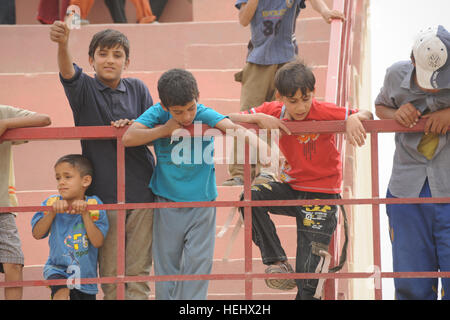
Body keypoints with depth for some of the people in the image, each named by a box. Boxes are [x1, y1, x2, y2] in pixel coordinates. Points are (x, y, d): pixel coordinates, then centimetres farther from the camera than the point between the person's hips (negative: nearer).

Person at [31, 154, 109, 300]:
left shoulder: (93, 205, -9)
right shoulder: (51, 203, -4)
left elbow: (98, 242, -17)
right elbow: (37, 234, -11)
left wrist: (85, 213, -26)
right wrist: (53, 212, -23)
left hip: (85, 272, 1)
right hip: (57, 268, -1)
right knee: (61, 291, -31)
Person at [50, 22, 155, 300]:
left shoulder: (137, 89, 7)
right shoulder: (85, 88, 0)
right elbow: (67, 72, -22)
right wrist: (62, 44, -44)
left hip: (141, 190, 2)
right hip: (103, 192, -1)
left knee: (138, 269, 4)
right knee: (110, 270, 2)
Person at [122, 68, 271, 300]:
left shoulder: (205, 115, -12)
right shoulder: (158, 114, -7)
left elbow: (234, 128, -28)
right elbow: (128, 138, -19)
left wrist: (257, 146, -47)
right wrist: (166, 129, -19)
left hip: (201, 202, -1)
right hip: (167, 203, 1)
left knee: (198, 263, -2)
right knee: (166, 264, 9)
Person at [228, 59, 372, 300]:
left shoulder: (323, 112, -16)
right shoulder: (274, 112, -4)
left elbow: (367, 115, -15)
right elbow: (231, 119, -6)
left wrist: (353, 118, -38)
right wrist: (259, 118, -23)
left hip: (321, 195, -4)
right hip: (290, 188, 4)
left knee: (307, 272, -7)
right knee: (250, 198, -25)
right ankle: (277, 263, -16)